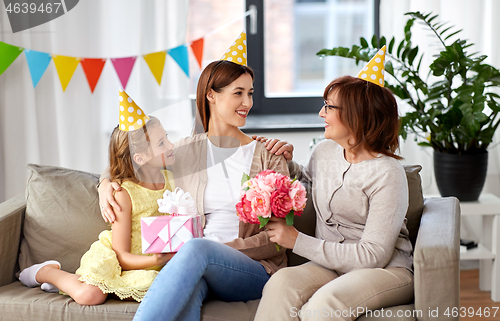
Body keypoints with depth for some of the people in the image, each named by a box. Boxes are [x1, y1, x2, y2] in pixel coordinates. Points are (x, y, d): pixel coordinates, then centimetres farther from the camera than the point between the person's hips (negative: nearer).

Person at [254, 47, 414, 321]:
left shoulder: (386, 174, -14)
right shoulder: (324, 151, 7)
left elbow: (373, 254, -18)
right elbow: (307, 182, 33)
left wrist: (297, 241, -15)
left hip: (386, 270, -5)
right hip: (332, 265, 5)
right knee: (282, 282, -28)